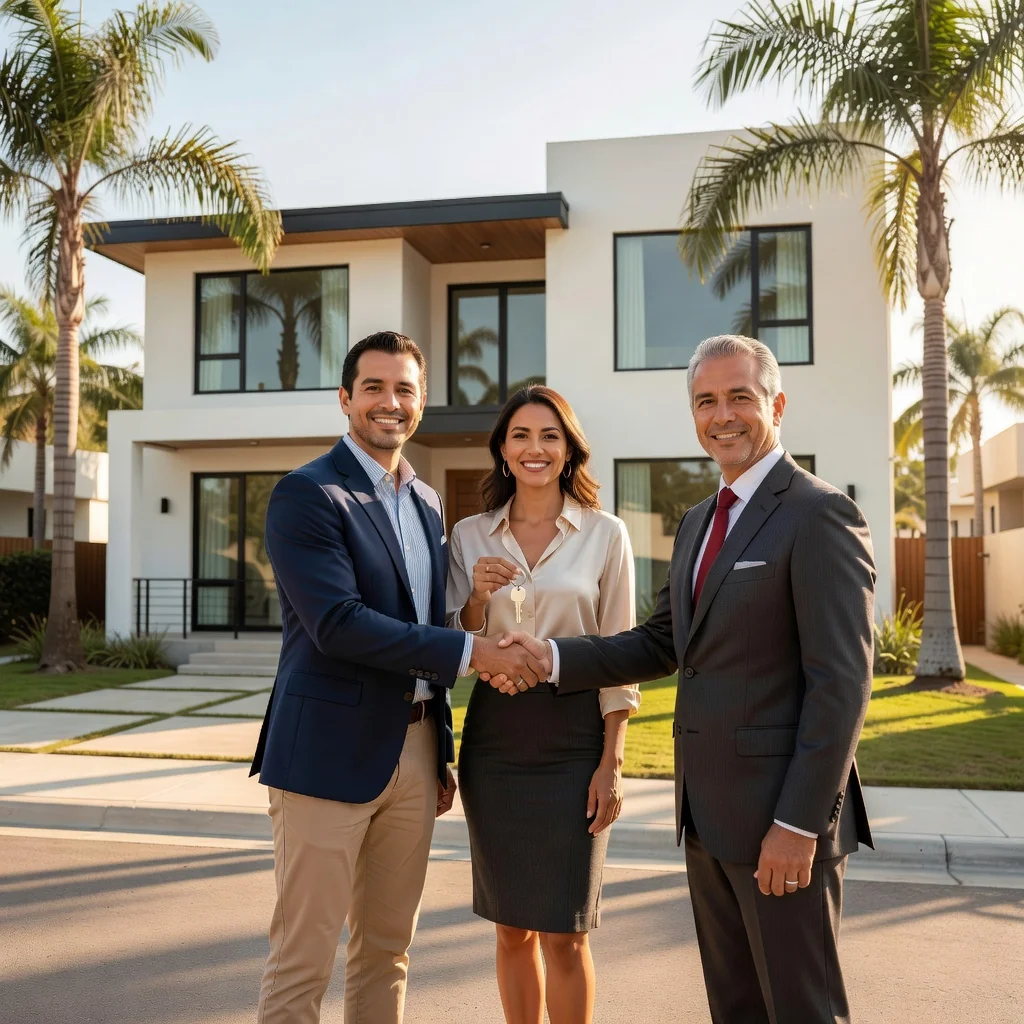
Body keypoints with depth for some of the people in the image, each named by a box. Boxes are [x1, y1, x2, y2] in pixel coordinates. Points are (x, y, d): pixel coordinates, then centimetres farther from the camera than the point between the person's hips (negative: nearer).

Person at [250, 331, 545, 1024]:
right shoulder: (306, 494, -9)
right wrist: (469, 652, -19)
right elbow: (337, 624, -20)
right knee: (303, 961, 2)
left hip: (415, 749, 7)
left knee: (388, 948, 16)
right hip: (332, 752, -7)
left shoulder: (427, 503, 14)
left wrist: (442, 755, 17)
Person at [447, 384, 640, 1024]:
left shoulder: (605, 534, -2)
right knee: (514, 928, 12)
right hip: (494, 738, 3)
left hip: (574, 739, -2)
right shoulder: (470, 537, 5)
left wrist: (612, 763, -6)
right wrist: (477, 596, -14)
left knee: (564, 933, 3)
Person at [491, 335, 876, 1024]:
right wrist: (551, 657, 0)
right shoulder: (699, 522, 14)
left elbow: (842, 682, -18)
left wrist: (798, 824, -20)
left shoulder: (821, 515, -13)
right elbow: (662, 646, 13)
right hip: (708, 812, 8)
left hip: (782, 814, -8)